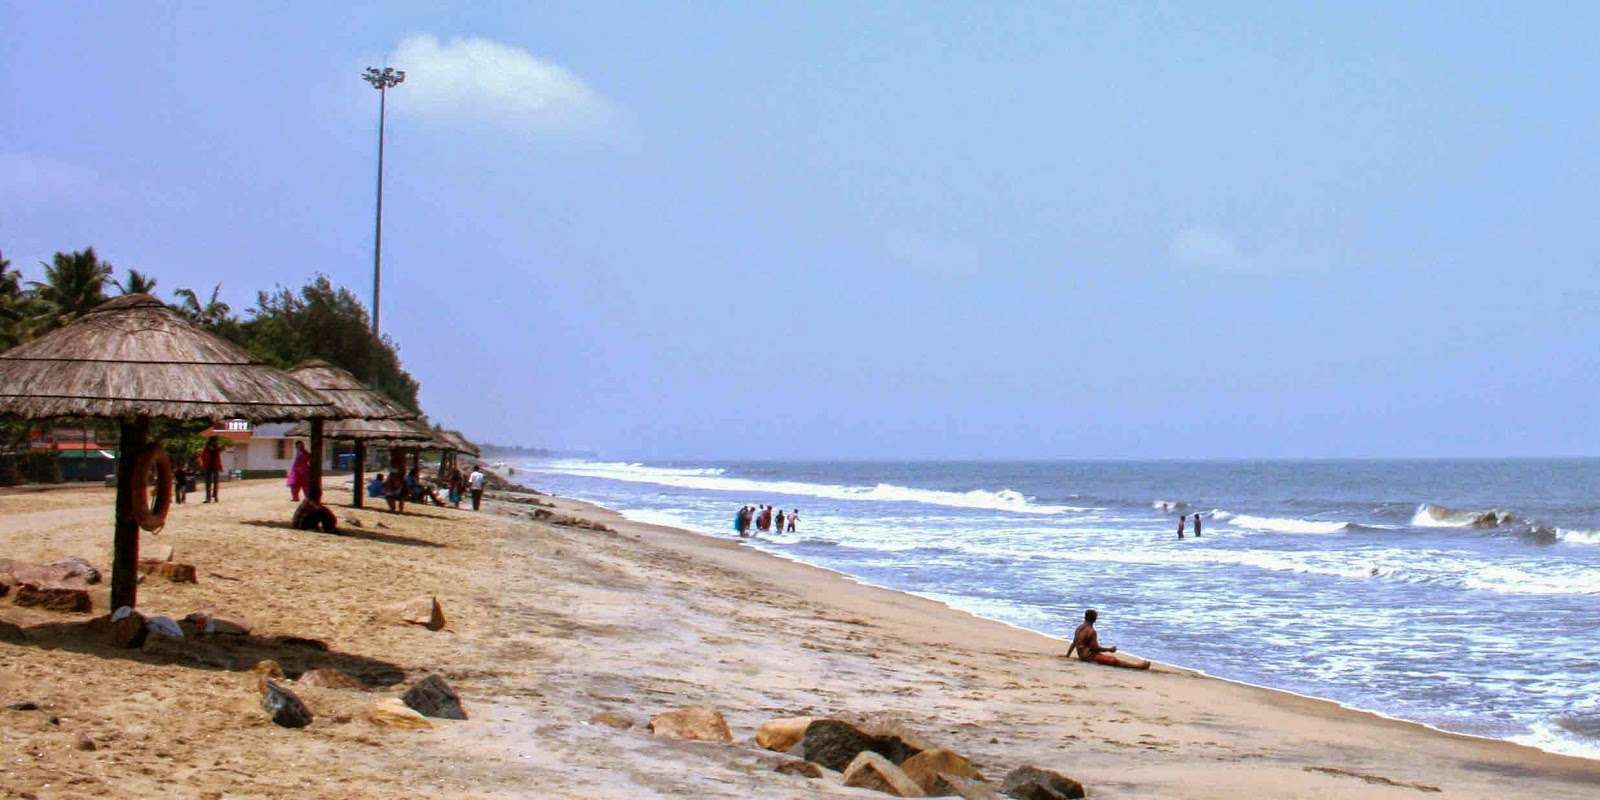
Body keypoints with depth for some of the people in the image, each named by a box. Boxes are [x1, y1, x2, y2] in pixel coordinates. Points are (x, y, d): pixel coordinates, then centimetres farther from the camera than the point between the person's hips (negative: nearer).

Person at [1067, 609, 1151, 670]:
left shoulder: (1079, 628, 9)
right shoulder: (1091, 631, -18)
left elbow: (1073, 643, 17)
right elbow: (1095, 648, -18)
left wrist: (1067, 655, 27)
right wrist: (1109, 649, -7)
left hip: (1082, 655, 10)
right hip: (1089, 656, -10)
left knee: (1110, 656, 18)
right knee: (1114, 660, -16)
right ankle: (1139, 665, -23)